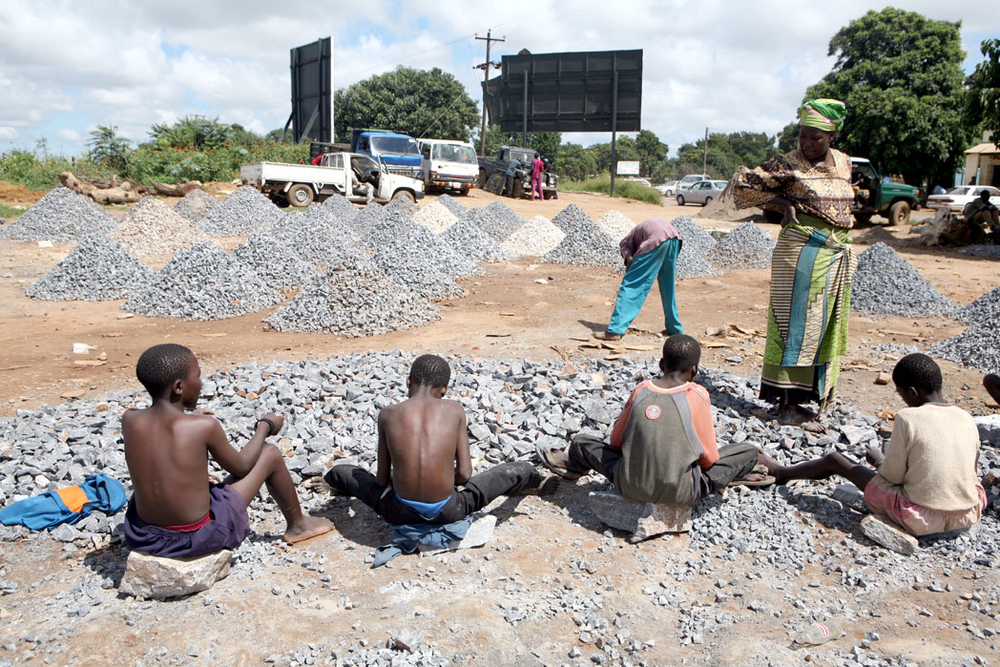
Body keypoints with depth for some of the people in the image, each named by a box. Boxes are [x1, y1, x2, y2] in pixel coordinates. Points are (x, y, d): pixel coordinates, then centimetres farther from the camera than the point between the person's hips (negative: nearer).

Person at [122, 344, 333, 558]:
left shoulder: (130, 420, -8)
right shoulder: (204, 426, -22)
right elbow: (240, 467, -5)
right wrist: (265, 427, 10)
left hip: (142, 537, 5)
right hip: (199, 538, -5)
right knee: (270, 454, 7)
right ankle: (297, 525, 31)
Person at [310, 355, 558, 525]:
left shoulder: (388, 414, -1)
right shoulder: (455, 409, -2)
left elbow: (381, 479, 4)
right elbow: (465, 474, -2)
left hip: (399, 512, 1)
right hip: (446, 512, -1)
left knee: (341, 471, 29)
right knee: (521, 469, 21)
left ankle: (331, 484, 62)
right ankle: (536, 485, 53)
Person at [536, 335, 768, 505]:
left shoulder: (641, 390, 2)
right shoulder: (697, 396, -5)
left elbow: (616, 441, 12)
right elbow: (709, 457, 1)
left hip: (630, 488, 2)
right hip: (680, 493, -2)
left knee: (582, 442, 22)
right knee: (748, 451, 11)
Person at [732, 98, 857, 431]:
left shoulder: (843, 162, 11)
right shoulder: (789, 164, -8)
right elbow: (742, 184, -8)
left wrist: (845, 249, 15)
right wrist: (783, 202, -11)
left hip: (837, 255, 8)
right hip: (802, 253, -7)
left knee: (822, 328, 10)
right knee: (796, 326, -7)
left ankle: (798, 397, 19)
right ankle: (786, 406, -2)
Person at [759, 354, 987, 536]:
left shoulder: (908, 418, -14)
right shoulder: (968, 420, 2)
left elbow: (892, 476, -9)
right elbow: (968, 470, 15)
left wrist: (879, 460, 14)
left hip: (921, 519, -5)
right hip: (968, 517, 6)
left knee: (834, 460, 9)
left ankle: (782, 473, 35)